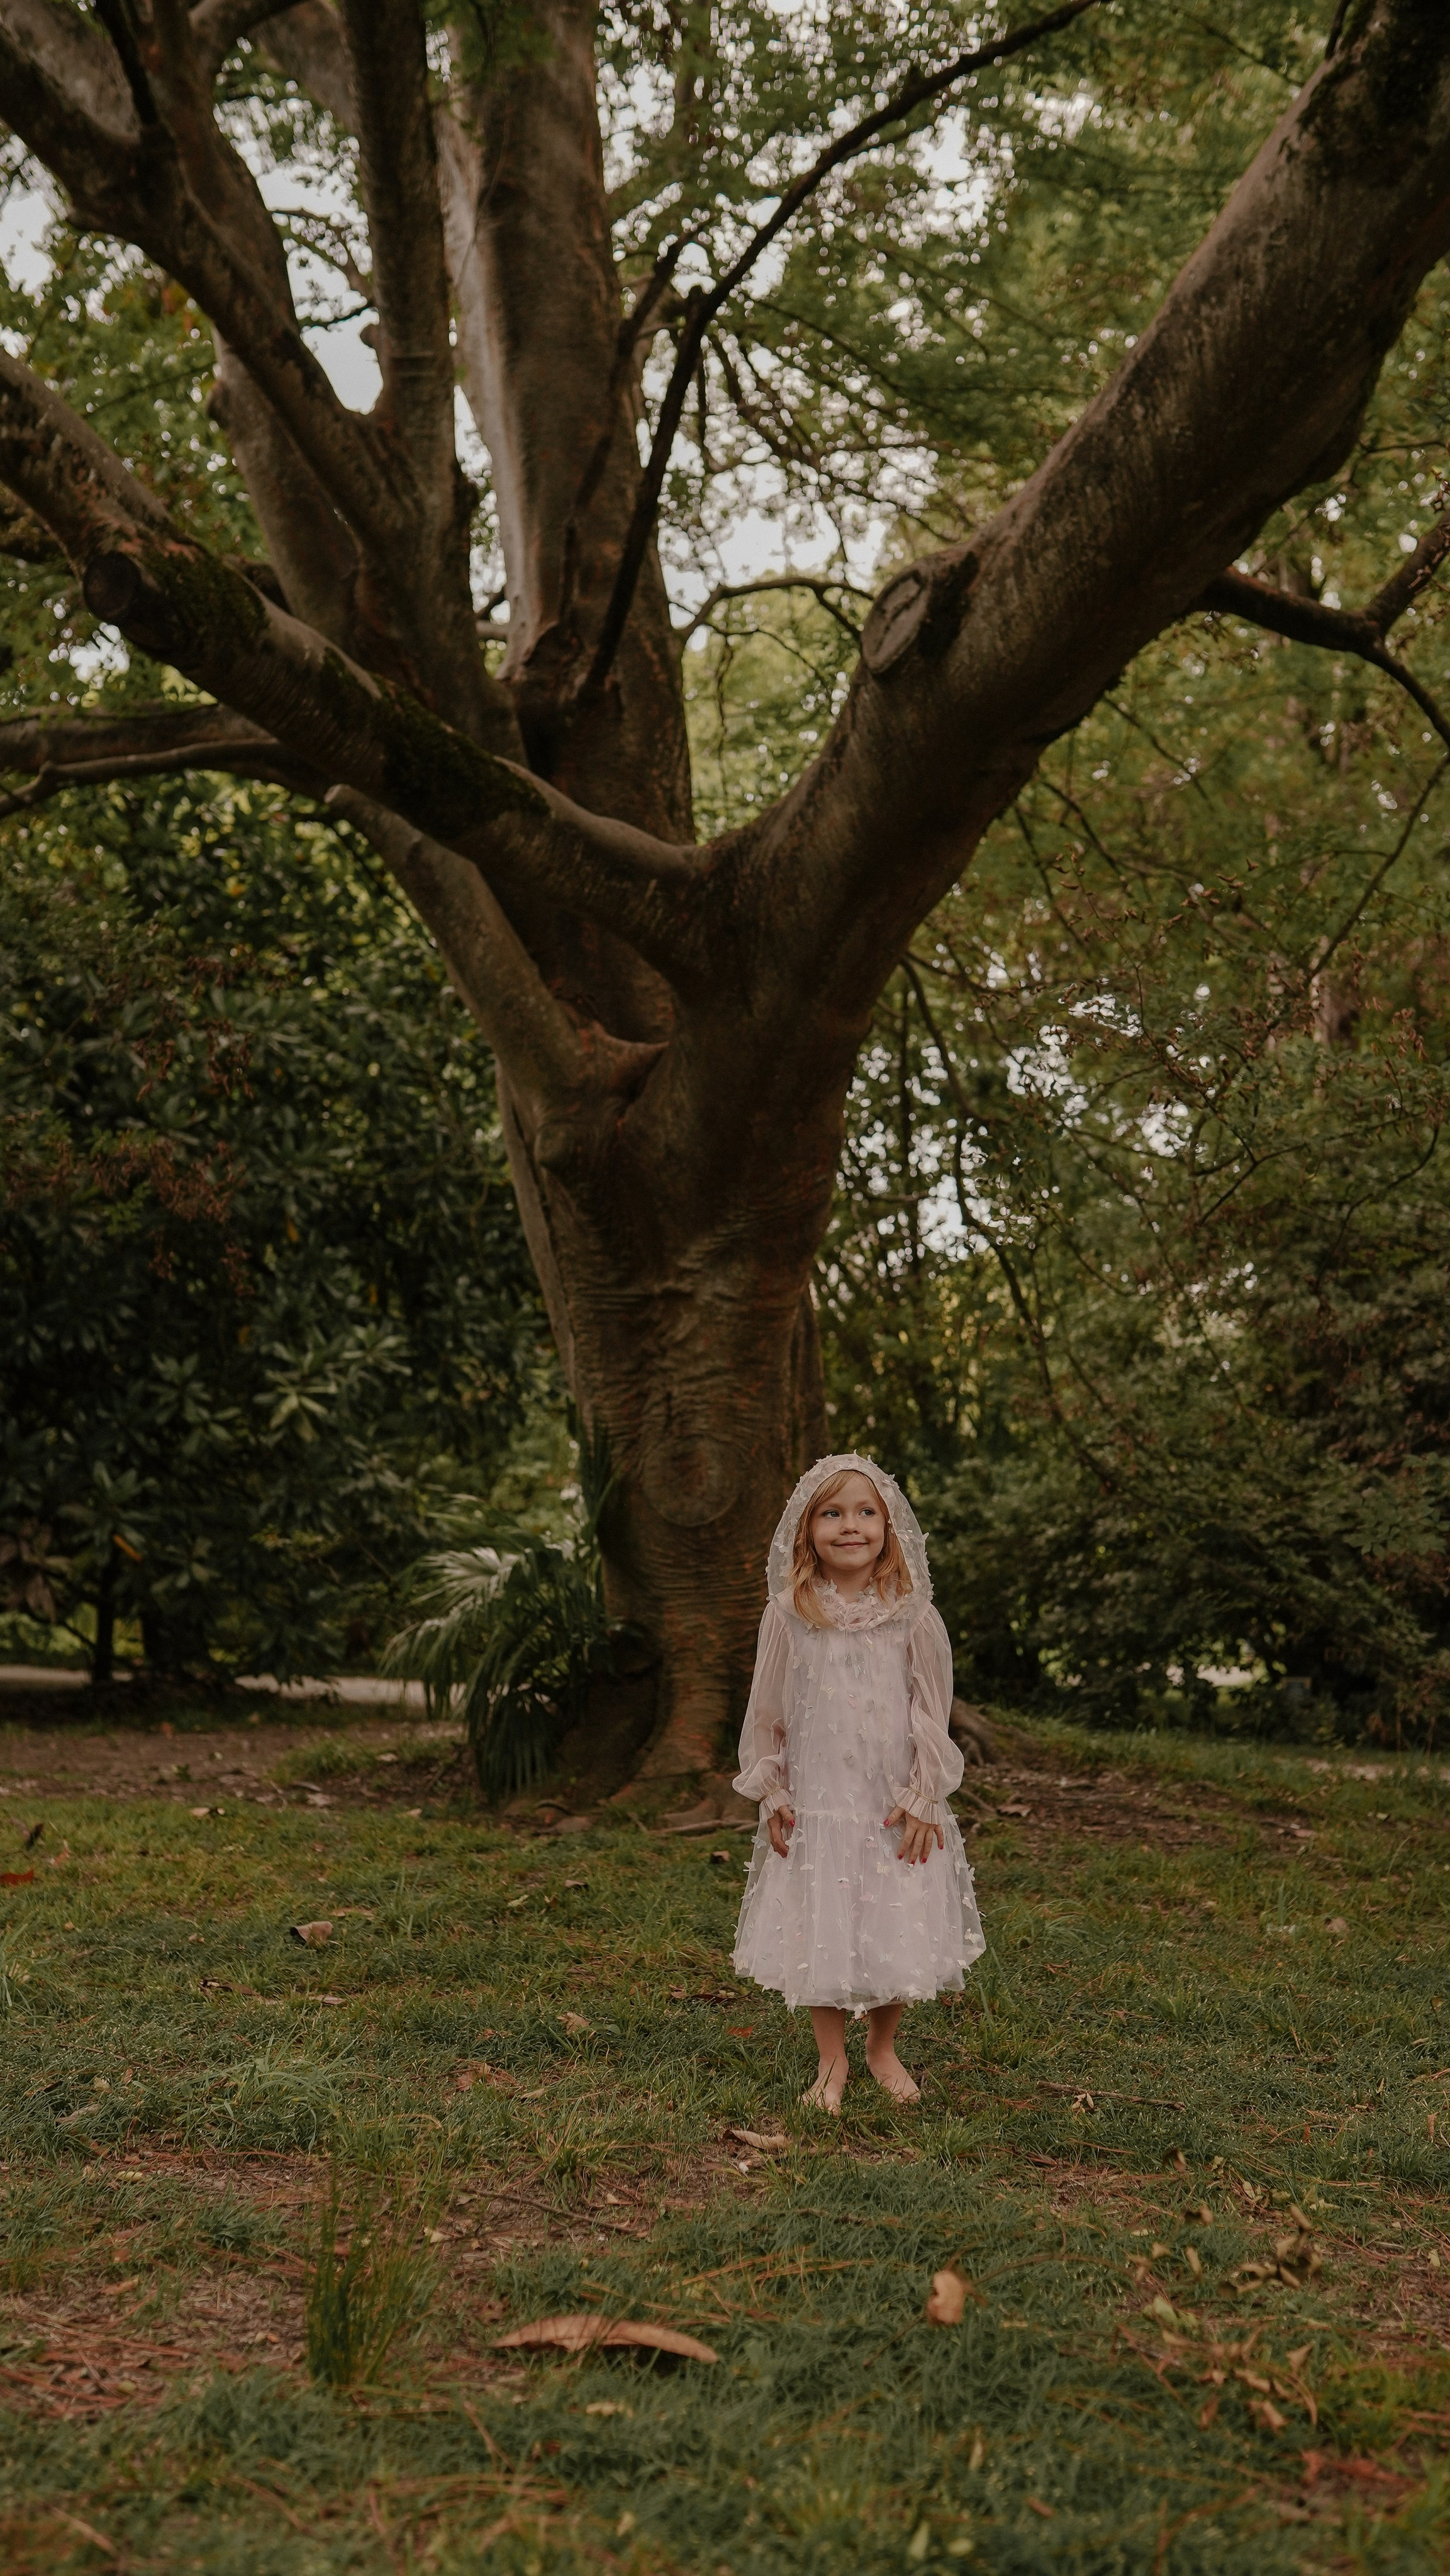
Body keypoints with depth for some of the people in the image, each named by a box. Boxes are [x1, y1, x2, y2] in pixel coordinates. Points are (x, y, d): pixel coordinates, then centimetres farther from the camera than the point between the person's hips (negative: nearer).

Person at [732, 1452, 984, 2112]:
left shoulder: (912, 1616, -5)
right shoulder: (789, 1615, -4)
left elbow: (932, 1712, 0)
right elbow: (767, 1710, 4)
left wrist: (922, 1798, -3)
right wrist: (772, 1794, 3)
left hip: (894, 1804, 0)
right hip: (815, 1802, 0)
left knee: (898, 1935, 7)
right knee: (818, 1931, 6)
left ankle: (883, 2048, 32)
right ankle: (831, 2061, 26)